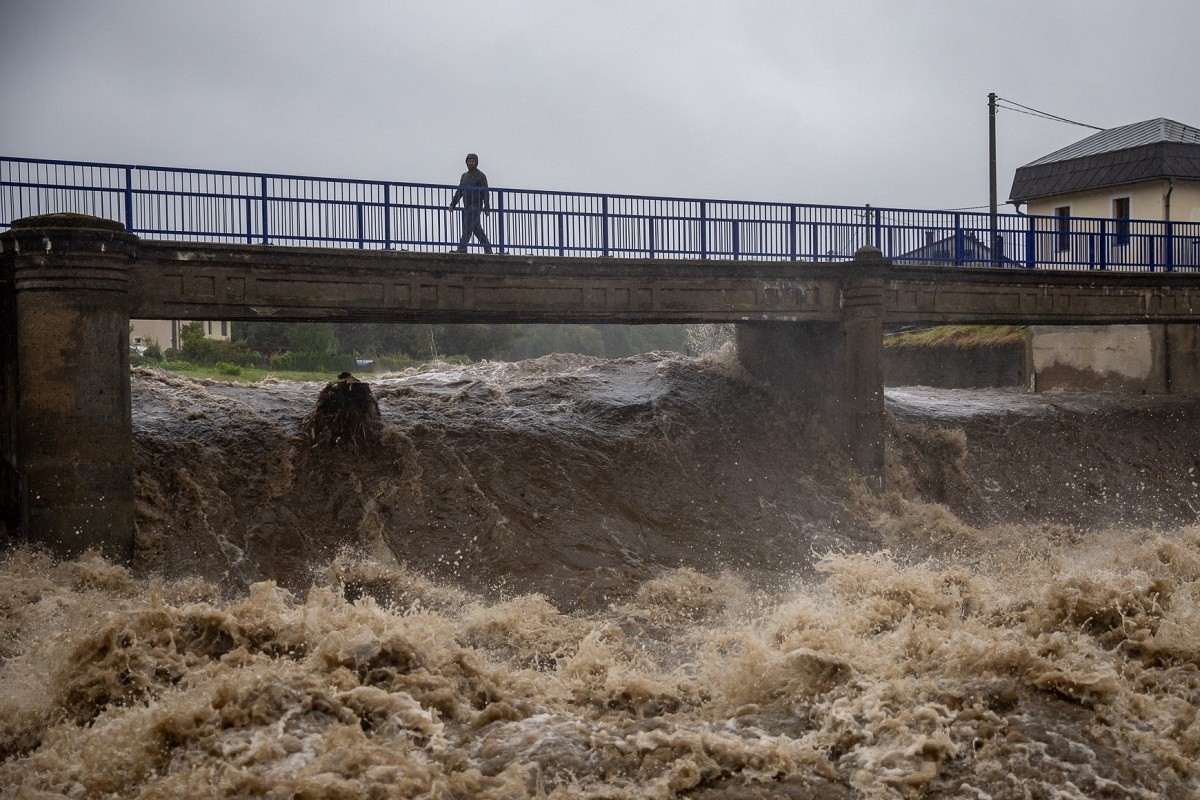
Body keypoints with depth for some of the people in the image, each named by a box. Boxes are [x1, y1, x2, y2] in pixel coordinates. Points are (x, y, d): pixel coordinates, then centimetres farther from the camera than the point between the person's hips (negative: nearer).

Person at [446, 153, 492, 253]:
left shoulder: (481, 176, -2)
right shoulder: (464, 175, 19)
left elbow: (485, 193, -7)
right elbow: (459, 192, 20)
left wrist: (487, 208, -15)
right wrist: (452, 204, 12)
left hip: (475, 206, -7)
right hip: (467, 207, 7)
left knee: (467, 227, -15)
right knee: (477, 229, 9)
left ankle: (462, 248, -21)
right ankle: (488, 248, 15)